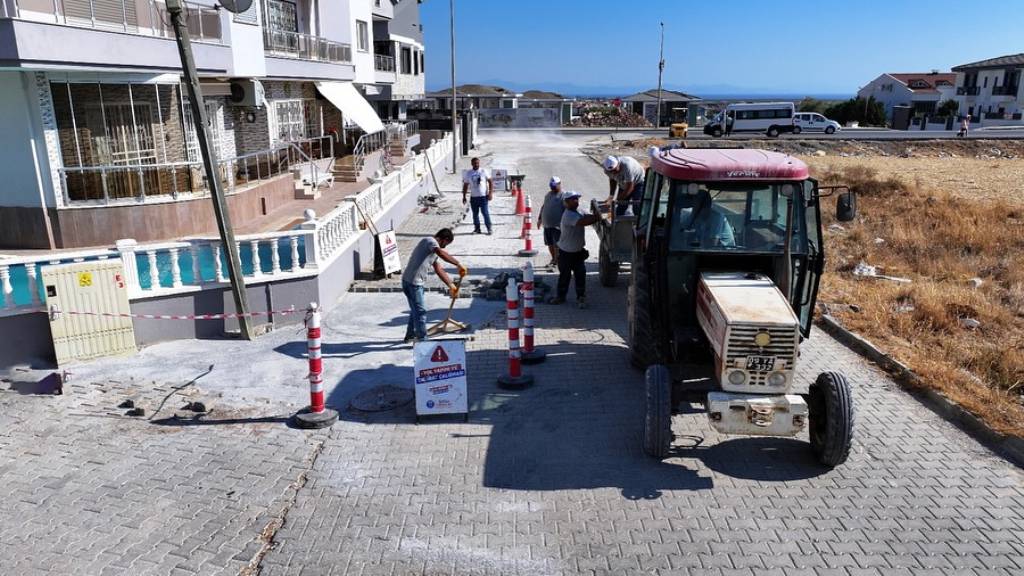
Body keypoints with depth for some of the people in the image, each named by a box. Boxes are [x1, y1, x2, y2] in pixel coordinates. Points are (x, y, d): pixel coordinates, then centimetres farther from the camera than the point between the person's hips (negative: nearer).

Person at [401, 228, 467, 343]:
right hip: (413, 282, -10)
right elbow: (442, 254, -32)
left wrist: (451, 285, 15)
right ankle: (422, 340, 6)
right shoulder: (430, 241, -12)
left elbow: (439, 270, 18)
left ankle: (410, 335, 38)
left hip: (412, 282, 10)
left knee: (415, 310, 24)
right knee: (420, 312, -2)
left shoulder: (433, 248, 18)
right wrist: (458, 264, -33)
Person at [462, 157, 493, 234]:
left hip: (483, 196, -3)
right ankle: (477, 229, 19)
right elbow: (465, 185, 14)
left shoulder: (484, 171, 0)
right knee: (475, 214, 8)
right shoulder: (468, 173, 8)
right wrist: (464, 197, 11)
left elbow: (491, 182, 1)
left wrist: (490, 193, -8)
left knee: (485, 213, -8)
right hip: (473, 197, 3)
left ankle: (489, 229, -1)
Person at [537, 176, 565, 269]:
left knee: (557, 245, -4)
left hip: (557, 225, -7)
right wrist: (540, 218, 22)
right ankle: (553, 259, 29)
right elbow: (543, 207, 24)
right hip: (547, 224, 7)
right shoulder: (548, 194, 16)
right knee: (550, 244, 15)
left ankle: (557, 261, 5)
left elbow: (567, 210, -15)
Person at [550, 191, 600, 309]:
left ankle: (581, 298, 11)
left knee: (580, 274, 3)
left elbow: (588, 218, 1)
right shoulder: (568, 215, -24)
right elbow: (583, 222, -36)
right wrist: (596, 217, -26)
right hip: (566, 252, -6)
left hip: (579, 251, 6)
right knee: (564, 275, 9)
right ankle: (560, 296, 25)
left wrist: (595, 217, -19)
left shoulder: (578, 212, 5)